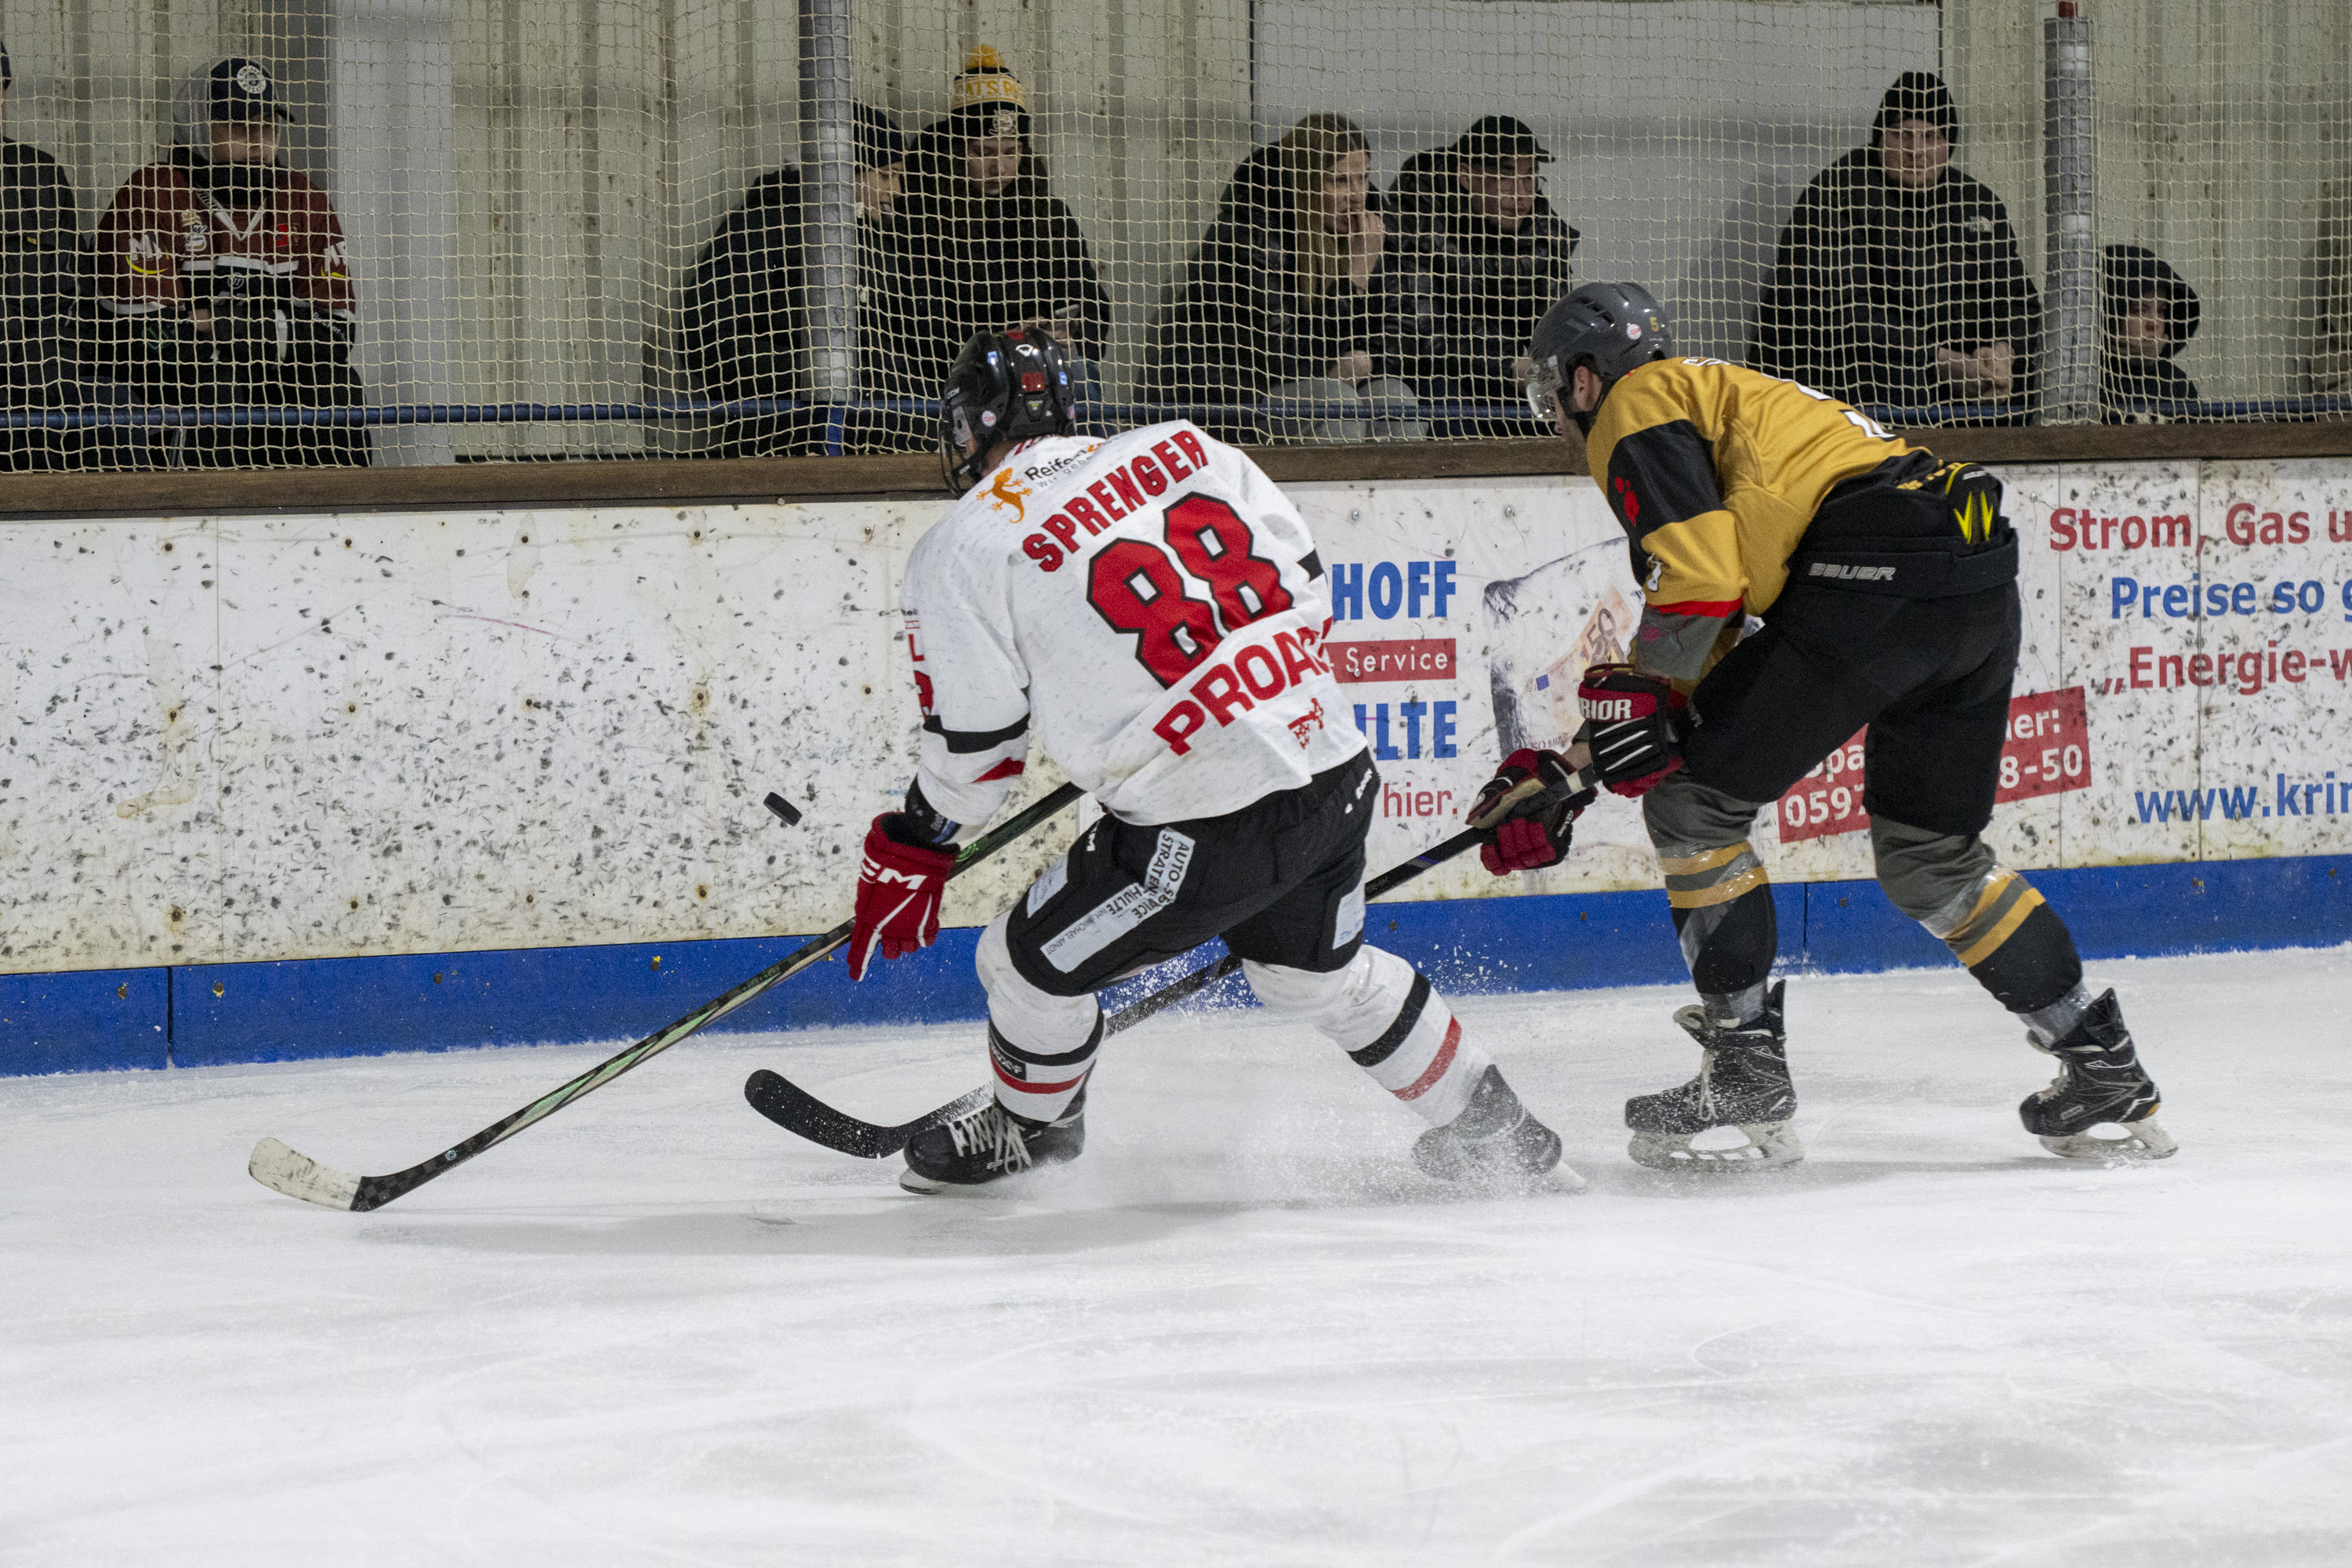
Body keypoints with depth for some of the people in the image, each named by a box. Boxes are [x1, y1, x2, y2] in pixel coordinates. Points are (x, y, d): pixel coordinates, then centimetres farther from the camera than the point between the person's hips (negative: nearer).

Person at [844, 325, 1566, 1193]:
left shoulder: (962, 552, -5)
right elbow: (1305, 585, 14)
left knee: (1030, 962, 16)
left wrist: (910, 851, 17)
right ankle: (1490, 1127, 42)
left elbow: (974, 740, 0)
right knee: (1324, 973, 31)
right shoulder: (1182, 448, 9)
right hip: (1336, 778, 6)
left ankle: (1028, 1132, 39)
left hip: (1200, 835, -6)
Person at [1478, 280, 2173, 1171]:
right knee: (1931, 855, 22)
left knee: (1694, 801, 3)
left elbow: (1700, 581, -9)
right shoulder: (1717, 395, 35)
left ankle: (1746, 1069, 3)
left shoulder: (1634, 407, 6)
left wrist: (1637, 691, 6)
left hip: (1871, 583, -9)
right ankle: (2103, 1068, 22)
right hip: (1982, 591, 9)